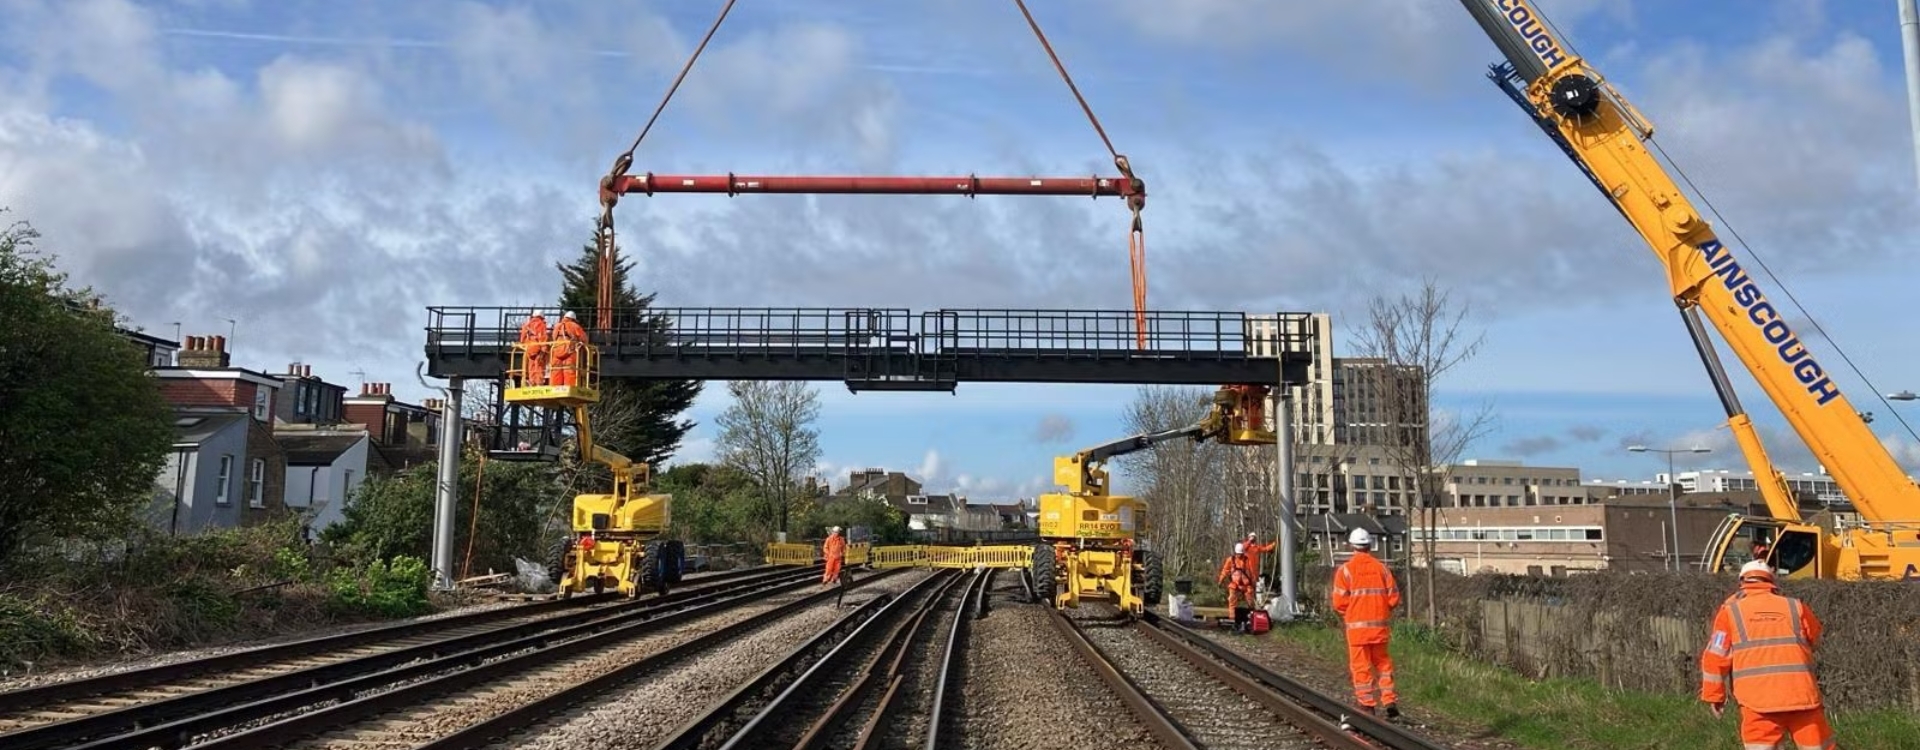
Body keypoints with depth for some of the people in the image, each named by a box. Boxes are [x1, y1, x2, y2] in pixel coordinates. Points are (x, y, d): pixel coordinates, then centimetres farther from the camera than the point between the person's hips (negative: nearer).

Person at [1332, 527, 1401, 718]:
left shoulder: (1346, 569, -7)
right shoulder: (1382, 568, 2)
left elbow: (1339, 602, -10)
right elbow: (1394, 597, 2)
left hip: (1356, 625, -3)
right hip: (1380, 625, 3)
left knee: (1360, 665, 4)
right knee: (1383, 662, 15)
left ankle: (1367, 704, 6)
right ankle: (1389, 700, 9)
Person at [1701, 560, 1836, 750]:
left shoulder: (1730, 611, 6)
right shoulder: (1796, 607, 11)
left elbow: (1715, 657, 3)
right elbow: (1815, 640, 29)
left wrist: (1714, 694, 13)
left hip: (1758, 700, -2)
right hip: (1801, 695, 2)